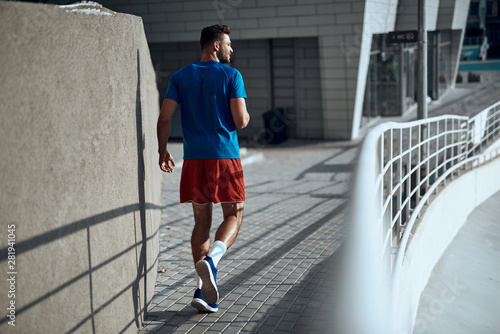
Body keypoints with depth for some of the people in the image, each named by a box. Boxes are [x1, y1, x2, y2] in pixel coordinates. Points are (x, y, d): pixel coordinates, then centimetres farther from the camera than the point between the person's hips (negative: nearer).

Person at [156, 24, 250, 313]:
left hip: (194, 159, 4)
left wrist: (163, 151, 13)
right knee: (234, 215, 10)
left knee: (202, 221, 11)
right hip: (225, 156, -4)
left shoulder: (180, 77, 9)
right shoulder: (232, 75, -2)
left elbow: (165, 118, 2)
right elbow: (240, 121, -10)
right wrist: (247, 116, 13)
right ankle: (211, 259, -18)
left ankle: (204, 289, 7)